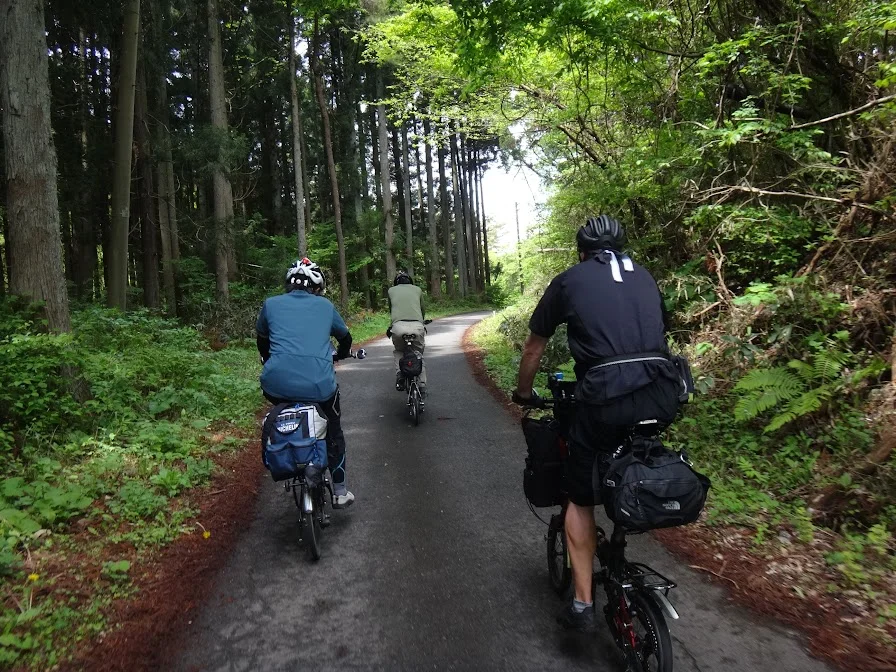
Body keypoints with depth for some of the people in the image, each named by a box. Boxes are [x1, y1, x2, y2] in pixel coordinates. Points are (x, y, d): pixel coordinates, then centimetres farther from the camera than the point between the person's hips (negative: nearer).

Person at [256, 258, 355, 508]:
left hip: (277, 384, 1)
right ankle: (340, 492, 29)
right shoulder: (325, 306, 15)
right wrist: (339, 355, 52)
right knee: (334, 430, 25)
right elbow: (345, 337, 30)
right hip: (319, 384, -1)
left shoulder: (271, 304, 15)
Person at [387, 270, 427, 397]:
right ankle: (422, 386, 10)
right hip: (417, 326, 1)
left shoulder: (391, 290, 22)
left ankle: (399, 374, 4)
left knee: (399, 351, 28)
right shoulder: (417, 289, 24)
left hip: (398, 326, 0)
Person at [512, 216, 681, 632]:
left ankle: (582, 605, 16)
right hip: (663, 395, 4)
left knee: (580, 499, 14)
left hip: (606, 397, -3)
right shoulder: (645, 278, 23)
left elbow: (533, 350, 20)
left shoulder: (569, 280, 13)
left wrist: (524, 395, 36)